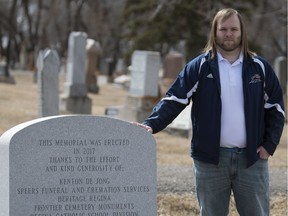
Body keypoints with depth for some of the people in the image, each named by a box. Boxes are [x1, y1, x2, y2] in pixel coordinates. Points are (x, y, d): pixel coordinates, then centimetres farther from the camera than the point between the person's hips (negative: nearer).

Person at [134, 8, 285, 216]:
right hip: (210, 159, -1)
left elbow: (275, 107, 10)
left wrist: (270, 144, 1)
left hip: (252, 158, 1)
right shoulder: (199, 67, 1)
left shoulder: (259, 67, 5)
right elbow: (174, 100, -5)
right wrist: (151, 125, -20)